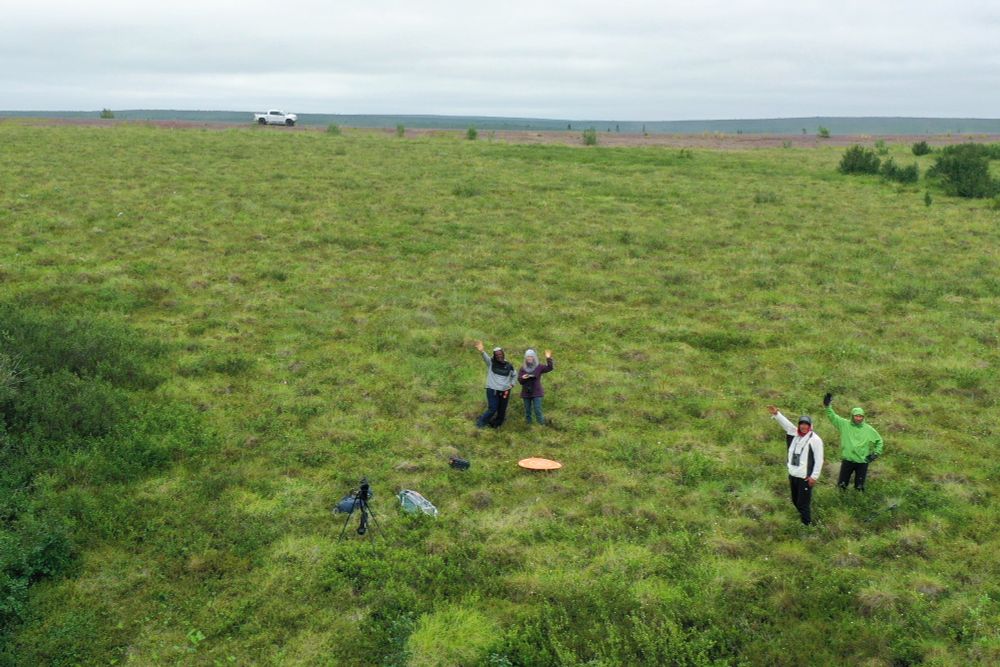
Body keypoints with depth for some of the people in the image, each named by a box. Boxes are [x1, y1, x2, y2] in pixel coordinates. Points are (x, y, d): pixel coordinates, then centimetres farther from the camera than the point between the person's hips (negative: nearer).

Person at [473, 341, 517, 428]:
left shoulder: (509, 365, 3)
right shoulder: (491, 363, -4)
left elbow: (515, 375, 20)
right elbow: (486, 357, -27)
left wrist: (512, 384, 7)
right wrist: (482, 351, -48)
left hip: (505, 391, 3)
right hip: (492, 390, -3)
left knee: (502, 410, 8)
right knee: (492, 409, -9)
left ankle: (496, 425, 26)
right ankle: (481, 422, 11)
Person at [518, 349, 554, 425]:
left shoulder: (539, 367, -2)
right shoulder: (523, 368, 4)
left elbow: (549, 368, -14)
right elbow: (519, 379, 3)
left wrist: (548, 359, -26)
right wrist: (523, 378, -20)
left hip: (536, 392, -2)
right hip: (526, 392, 2)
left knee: (537, 410, -8)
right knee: (527, 410, 9)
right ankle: (528, 424, 20)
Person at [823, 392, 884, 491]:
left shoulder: (868, 429, 1)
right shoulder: (844, 424, -1)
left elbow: (879, 441, 13)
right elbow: (833, 417, -8)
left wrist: (876, 453, 5)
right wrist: (827, 406, -22)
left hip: (862, 462, 0)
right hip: (847, 460, 0)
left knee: (859, 487, 7)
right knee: (842, 484, 7)